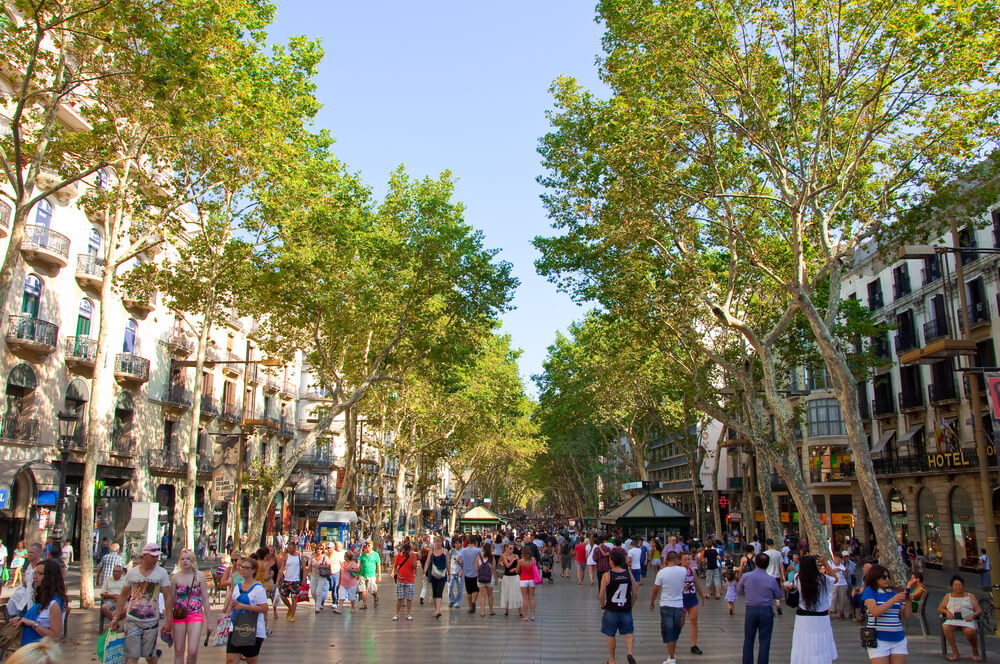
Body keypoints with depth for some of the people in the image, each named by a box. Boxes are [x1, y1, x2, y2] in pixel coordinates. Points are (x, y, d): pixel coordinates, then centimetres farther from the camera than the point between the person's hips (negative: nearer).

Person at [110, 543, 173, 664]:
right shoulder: (132, 573, 2)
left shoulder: (162, 573, -1)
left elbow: (168, 596, -3)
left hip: (151, 621, -1)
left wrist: (168, 619, -9)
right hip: (132, 619, 1)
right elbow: (123, 596, 9)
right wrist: (116, 617, 6)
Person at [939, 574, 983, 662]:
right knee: (945, 627, -35)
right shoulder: (948, 596, 22)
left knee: (970, 631, -38)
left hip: (967, 620, -1)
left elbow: (979, 611, 9)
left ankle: (975, 651, -7)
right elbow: (940, 609, 17)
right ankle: (955, 652, -25)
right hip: (953, 620, 2)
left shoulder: (970, 596, 18)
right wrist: (947, 611, -6)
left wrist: (972, 615, -13)